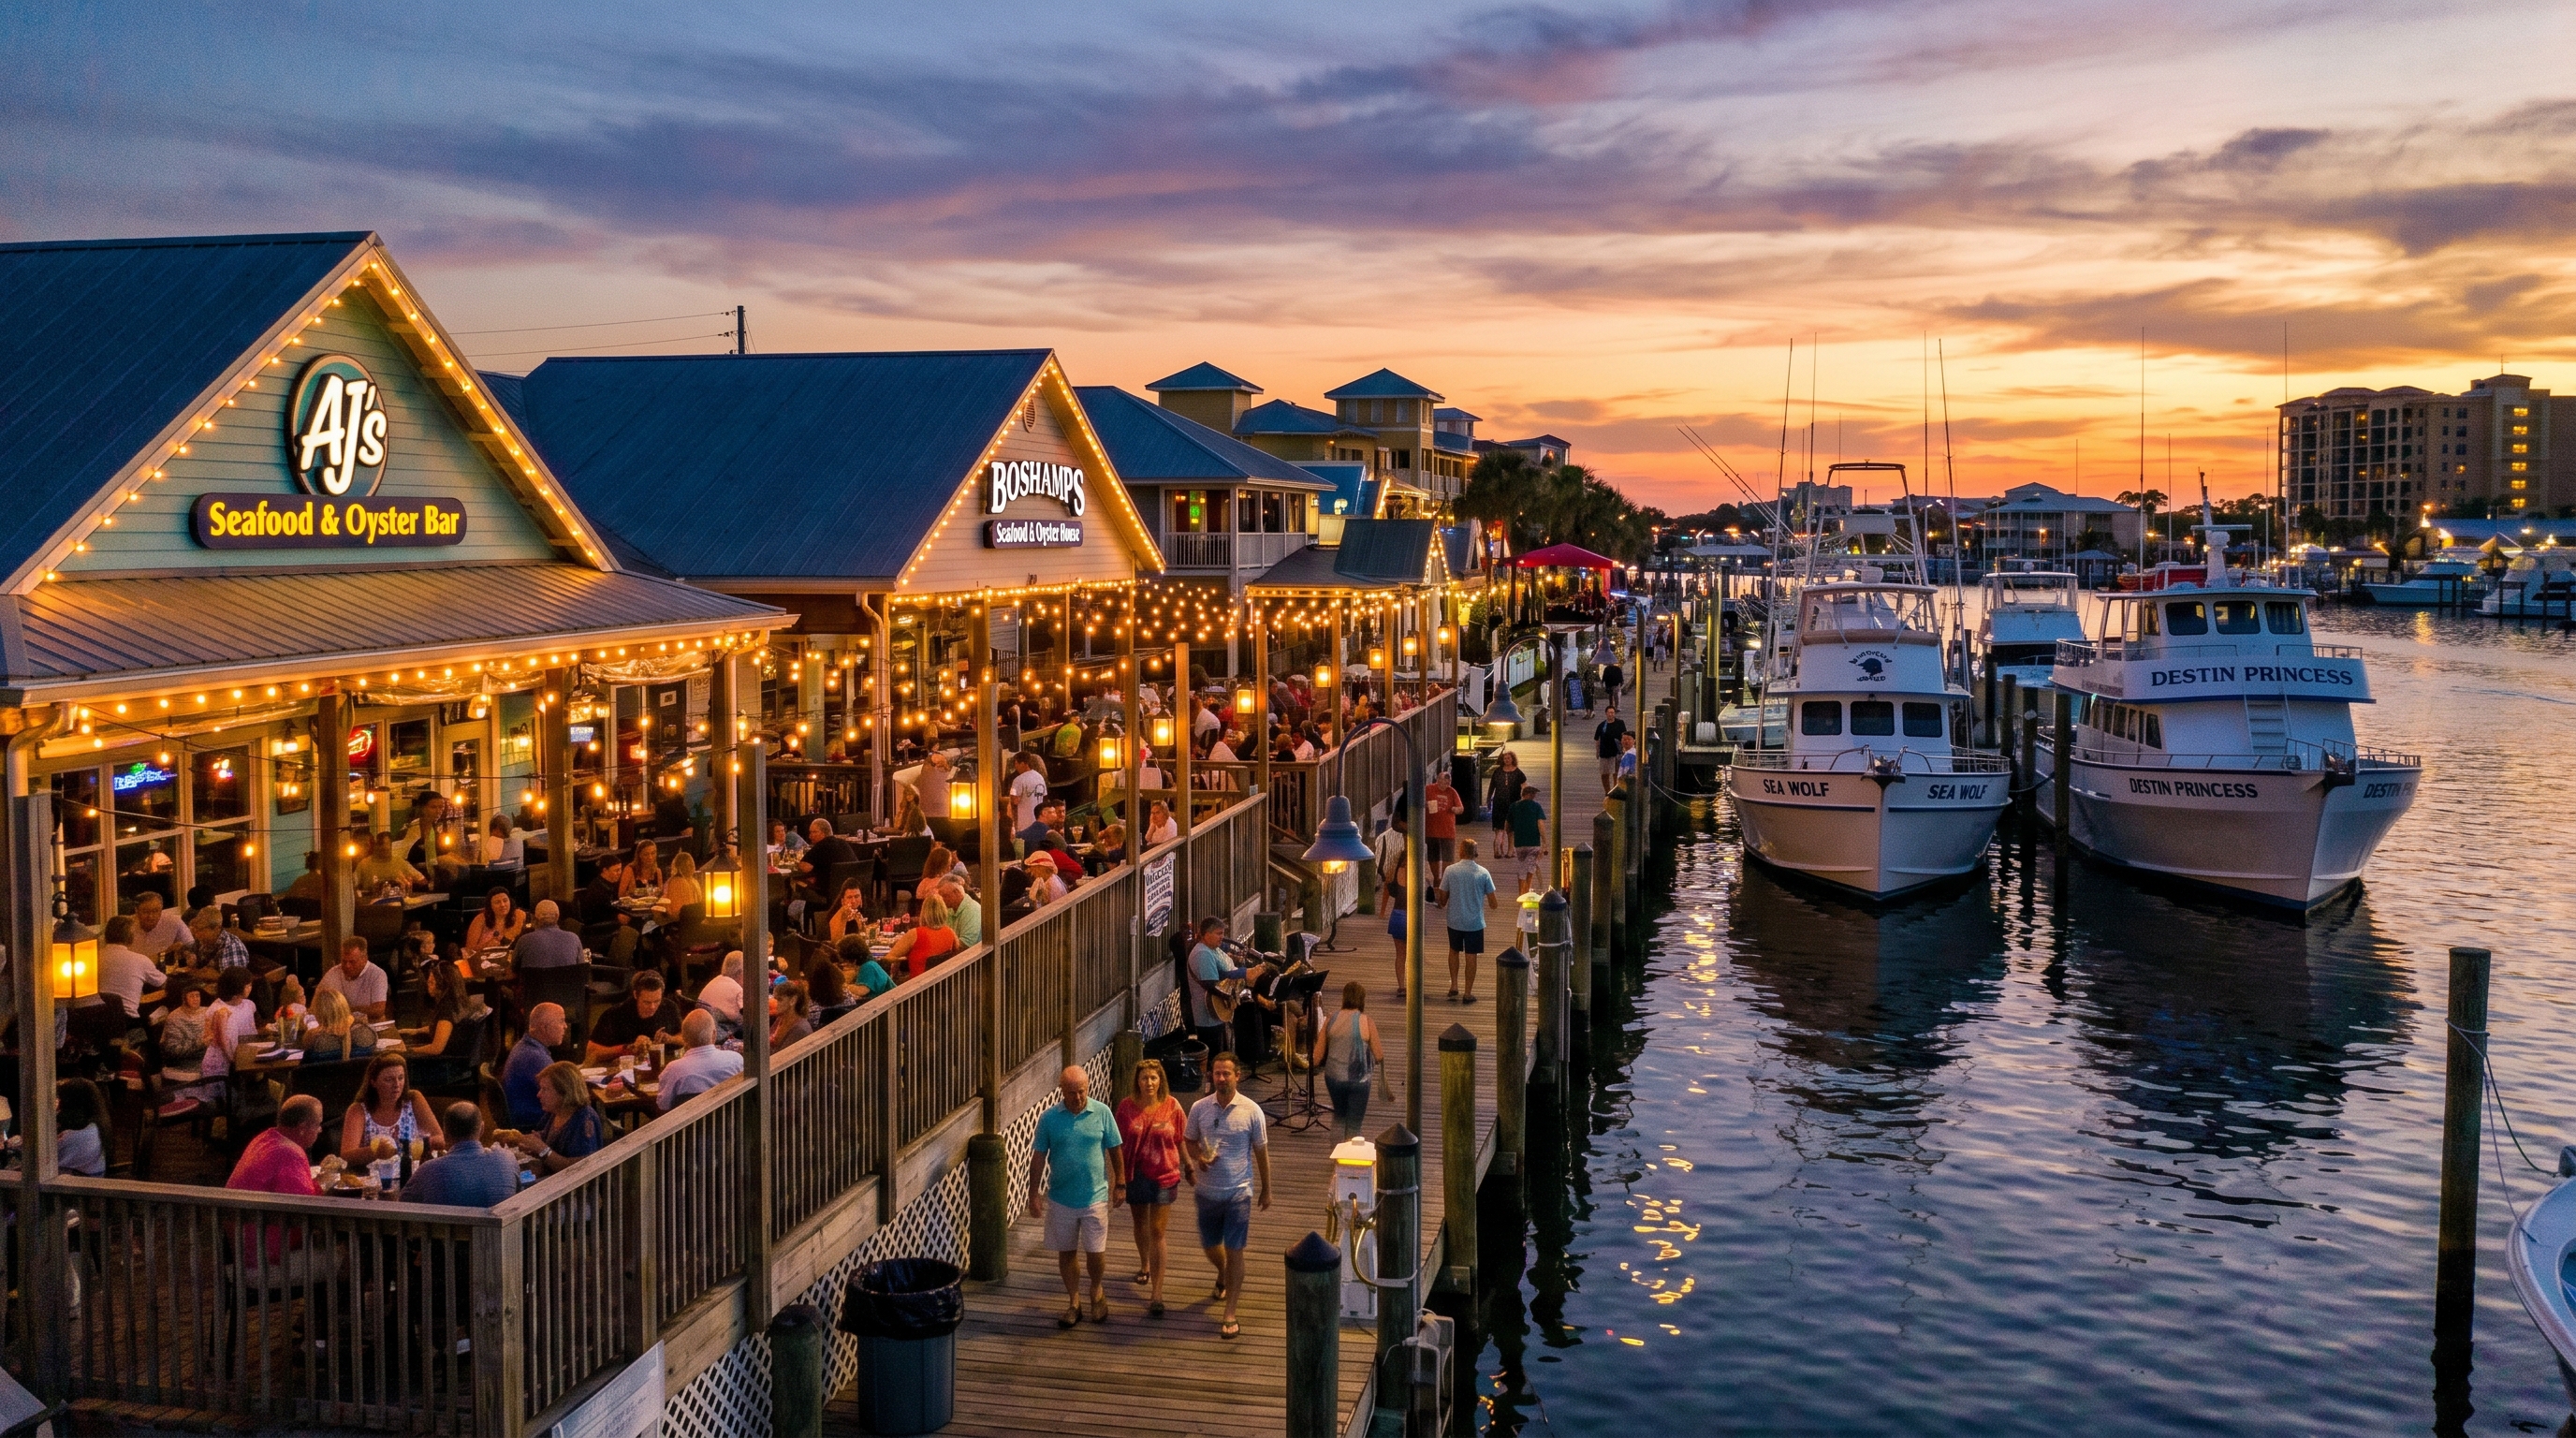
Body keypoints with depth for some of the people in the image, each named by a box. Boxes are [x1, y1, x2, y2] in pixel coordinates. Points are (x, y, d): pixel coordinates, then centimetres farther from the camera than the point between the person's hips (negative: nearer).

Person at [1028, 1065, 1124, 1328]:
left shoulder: (1102, 1113, -8)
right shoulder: (1049, 1118, -6)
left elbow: (1115, 1150, 2)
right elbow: (1038, 1157, -1)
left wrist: (1120, 1182, 3)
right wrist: (1034, 1194, -3)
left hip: (1095, 1198, -1)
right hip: (1060, 1199, 1)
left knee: (1096, 1252, 5)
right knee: (1066, 1252, 11)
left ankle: (1097, 1291, 33)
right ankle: (1074, 1302, 27)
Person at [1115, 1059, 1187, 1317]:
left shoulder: (1171, 1106, -9)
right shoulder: (1127, 1106, -7)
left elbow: (1181, 1141, 1)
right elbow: (1119, 1144, 0)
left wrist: (1188, 1167, 6)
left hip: (1163, 1176, -2)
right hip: (1135, 1175, 2)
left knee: (1157, 1233, -6)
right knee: (1140, 1224, 22)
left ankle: (1156, 1294, -6)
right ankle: (1145, 1265, 50)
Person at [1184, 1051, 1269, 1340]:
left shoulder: (1252, 1111, -10)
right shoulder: (1199, 1108, -5)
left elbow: (1261, 1151, -1)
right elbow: (1189, 1141, 9)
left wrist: (1266, 1189, 5)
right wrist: (1199, 1157, -14)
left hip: (1239, 1192, -3)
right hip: (1207, 1191, 3)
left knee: (1234, 1251, -3)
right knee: (1210, 1246, 18)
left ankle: (1230, 1315, 5)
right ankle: (1224, 1276, 52)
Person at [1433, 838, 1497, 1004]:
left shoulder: (1450, 871, -10)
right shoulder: (1483, 873, -10)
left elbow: (1443, 898, -2)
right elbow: (1492, 902, -6)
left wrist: (1442, 901, 21)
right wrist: (1492, 904, 17)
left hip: (1455, 921, 1)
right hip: (1475, 922, -1)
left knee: (1454, 951, 23)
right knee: (1471, 956, 9)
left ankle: (1454, 986, 20)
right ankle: (1468, 993, 13)